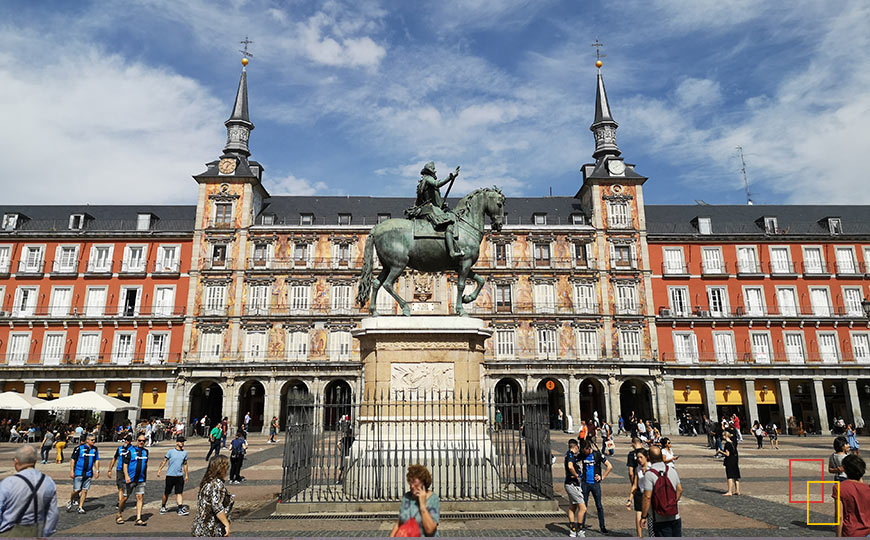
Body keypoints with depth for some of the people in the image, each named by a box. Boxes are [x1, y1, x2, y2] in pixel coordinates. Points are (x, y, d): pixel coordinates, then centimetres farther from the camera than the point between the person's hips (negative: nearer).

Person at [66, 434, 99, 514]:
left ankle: (80, 507, 12)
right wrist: (71, 471, -8)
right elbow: (72, 459, -4)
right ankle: (70, 502, 24)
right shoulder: (79, 448, -7)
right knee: (76, 490, -4)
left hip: (88, 473, 4)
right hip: (78, 473, -4)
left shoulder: (95, 449, 7)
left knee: (85, 490, 3)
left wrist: (97, 471, 8)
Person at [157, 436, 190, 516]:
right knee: (166, 493, 9)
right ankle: (163, 507, 29)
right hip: (170, 475, -2)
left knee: (179, 493, -3)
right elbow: (164, 461, -2)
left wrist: (186, 475, 17)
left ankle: (181, 509, -7)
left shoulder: (185, 452, 8)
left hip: (179, 476, 2)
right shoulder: (171, 452, -3)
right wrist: (159, 470, -13)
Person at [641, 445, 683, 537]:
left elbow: (647, 497, -19)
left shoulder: (649, 474, -17)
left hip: (660, 520, -5)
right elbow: (680, 490, 10)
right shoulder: (672, 470, 1)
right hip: (675, 517, 5)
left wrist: (643, 517, -11)